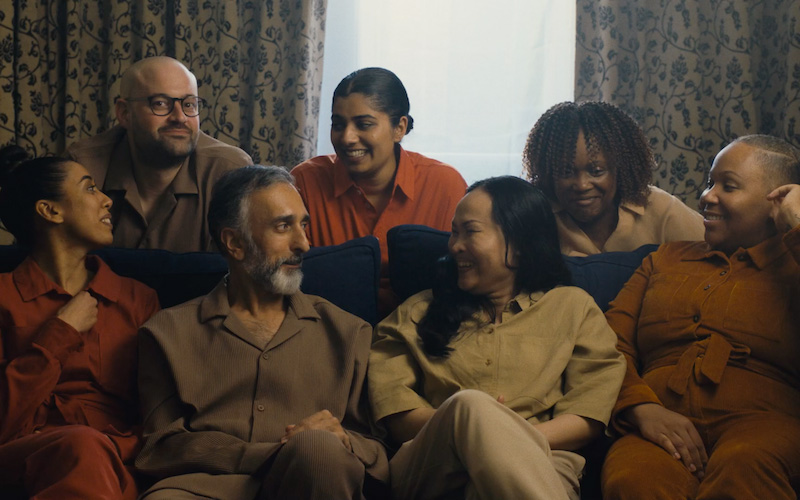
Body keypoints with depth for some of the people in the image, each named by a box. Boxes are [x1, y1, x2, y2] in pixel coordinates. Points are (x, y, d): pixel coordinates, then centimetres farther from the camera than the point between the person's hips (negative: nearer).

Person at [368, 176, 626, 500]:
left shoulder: (574, 307, 21)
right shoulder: (419, 312, 25)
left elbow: (591, 415, 7)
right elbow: (393, 413, 9)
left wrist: (518, 440, -13)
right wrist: (460, 426, -13)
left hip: (539, 465, -3)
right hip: (431, 468, 3)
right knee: (470, 403, -35)